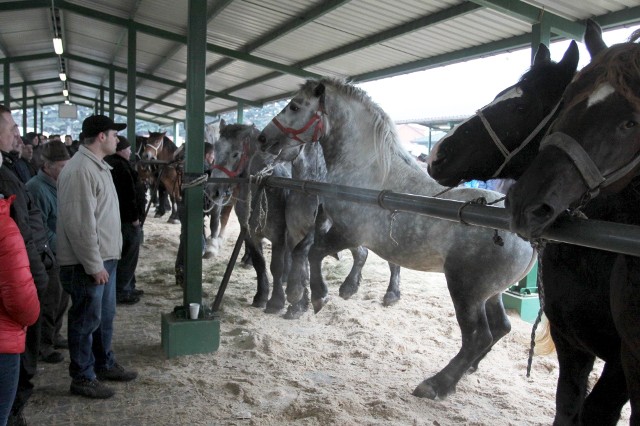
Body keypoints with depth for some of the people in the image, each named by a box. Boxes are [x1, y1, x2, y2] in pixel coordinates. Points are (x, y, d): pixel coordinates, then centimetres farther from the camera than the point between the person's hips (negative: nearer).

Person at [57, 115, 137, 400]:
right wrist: (93, 265, -22)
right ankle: (82, 378, 17)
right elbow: (80, 224, -25)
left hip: (105, 257, 10)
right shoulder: (80, 170, -21)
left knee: (105, 316, 20)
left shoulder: (98, 166, 13)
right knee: (86, 321, 3)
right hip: (88, 262, -10)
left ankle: (104, 364, 35)